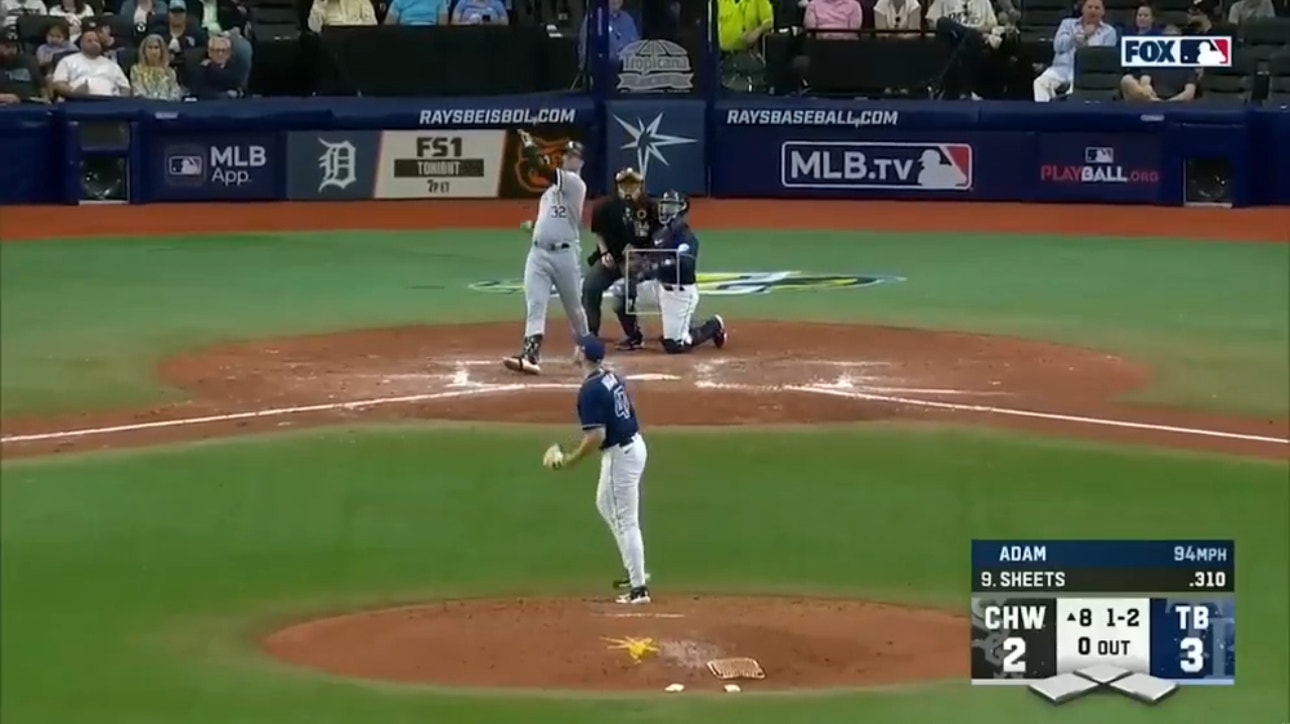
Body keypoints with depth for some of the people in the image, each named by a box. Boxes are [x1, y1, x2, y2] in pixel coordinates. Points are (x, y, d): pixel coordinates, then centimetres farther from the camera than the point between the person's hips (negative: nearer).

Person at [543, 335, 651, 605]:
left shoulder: (590, 390, -22)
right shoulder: (612, 378, 6)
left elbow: (596, 436, -26)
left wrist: (572, 460, -12)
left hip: (619, 454, -10)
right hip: (634, 444, 10)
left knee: (625, 520, -3)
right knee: (606, 506, 26)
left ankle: (639, 587, 0)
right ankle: (635, 571, 32)